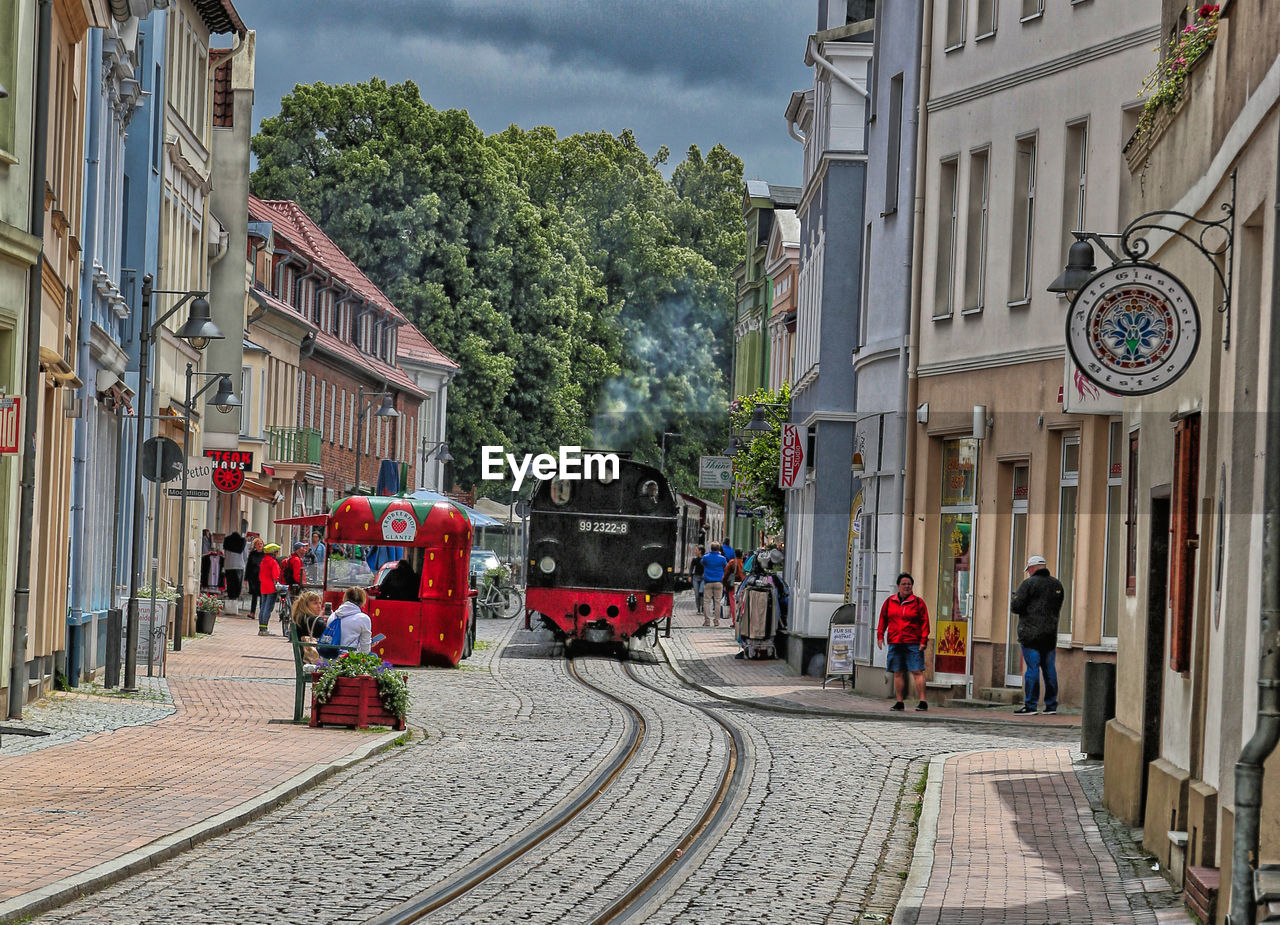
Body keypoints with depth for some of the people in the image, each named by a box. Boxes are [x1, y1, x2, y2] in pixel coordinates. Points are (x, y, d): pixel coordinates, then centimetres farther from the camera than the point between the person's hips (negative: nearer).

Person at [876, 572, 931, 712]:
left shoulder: (918, 602, 2)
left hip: (913, 643, -4)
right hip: (895, 643, 4)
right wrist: (880, 636, 9)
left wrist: (924, 640, -7)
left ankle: (922, 701, -7)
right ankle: (899, 702, 13)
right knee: (898, 673, 6)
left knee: (917, 672, -8)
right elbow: (883, 619, 18)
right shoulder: (889, 602, 11)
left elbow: (925, 622, 1)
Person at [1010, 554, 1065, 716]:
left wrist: (1013, 603, 10)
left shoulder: (1029, 584, -8)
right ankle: (1051, 705, 12)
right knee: (1049, 669, 9)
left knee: (1032, 668, -6)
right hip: (1050, 634, 6)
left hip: (1031, 632, -6)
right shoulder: (1057, 584, 12)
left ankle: (1030, 706, -6)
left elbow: (1016, 606, -12)